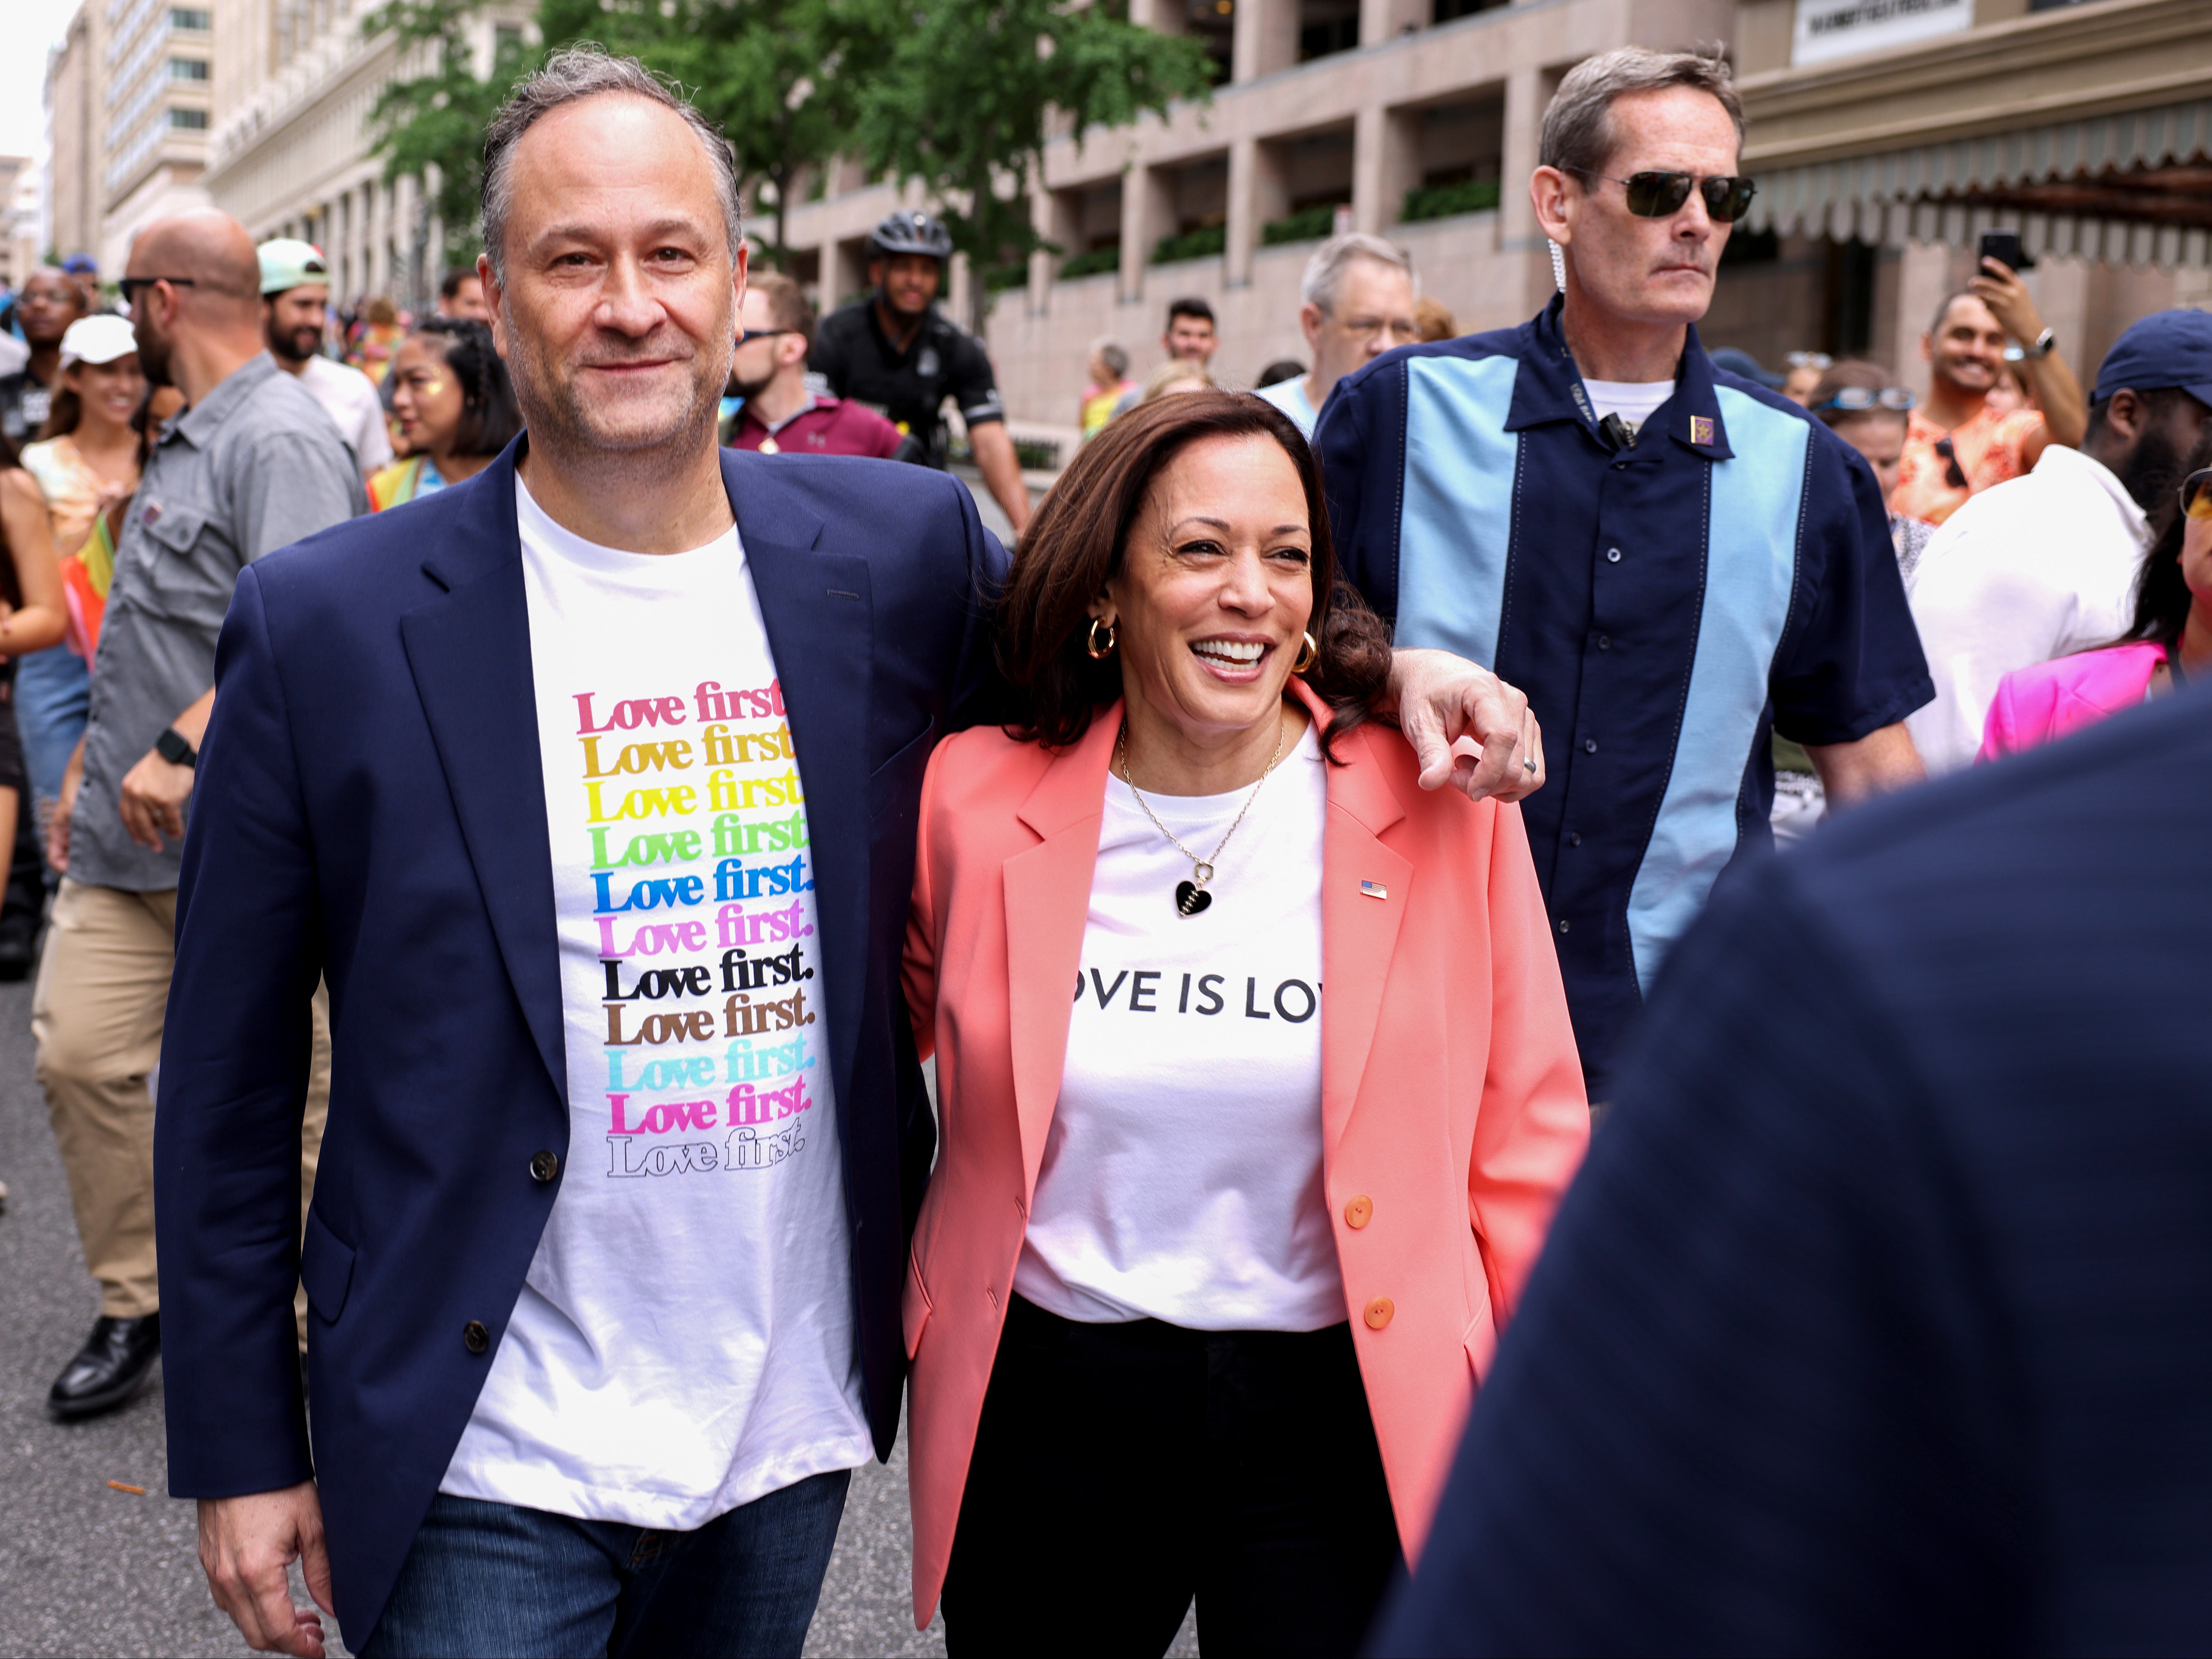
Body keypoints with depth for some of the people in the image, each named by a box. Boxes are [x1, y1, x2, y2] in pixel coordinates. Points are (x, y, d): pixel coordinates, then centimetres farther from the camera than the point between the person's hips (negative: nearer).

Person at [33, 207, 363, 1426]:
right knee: (79, 1056, 4)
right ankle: (135, 1305, 18)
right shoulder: (184, 442, 19)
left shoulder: (281, 440, -14)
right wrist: (89, 761, 23)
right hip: (126, 831, 9)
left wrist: (181, 750, -30)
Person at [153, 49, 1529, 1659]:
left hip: (797, 1422, 3)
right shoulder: (325, 623, -9)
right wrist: (243, 1452, -1)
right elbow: (231, 1085, -3)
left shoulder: (902, 545, -4)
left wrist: (1379, 665, -4)